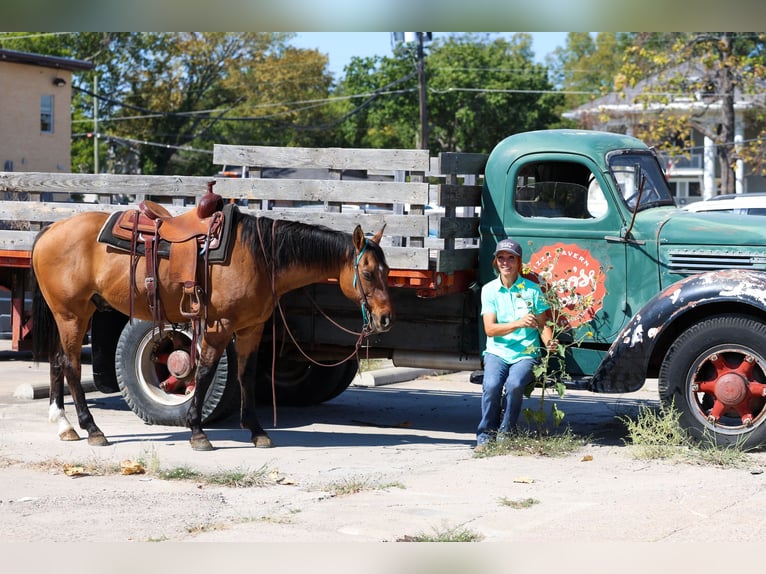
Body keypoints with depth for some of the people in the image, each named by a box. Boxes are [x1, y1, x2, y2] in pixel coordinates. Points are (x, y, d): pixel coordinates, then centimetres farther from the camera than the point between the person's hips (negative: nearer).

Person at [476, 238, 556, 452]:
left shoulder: (531, 289, 3)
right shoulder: (489, 290, 4)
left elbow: (543, 324, 8)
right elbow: (490, 329, -5)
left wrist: (549, 341, -15)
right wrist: (519, 324, -21)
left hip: (525, 354, -1)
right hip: (497, 352, 1)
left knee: (514, 384, -32)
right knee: (491, 384, -30)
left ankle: (505, 436, -14)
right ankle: (485, 437, -13)